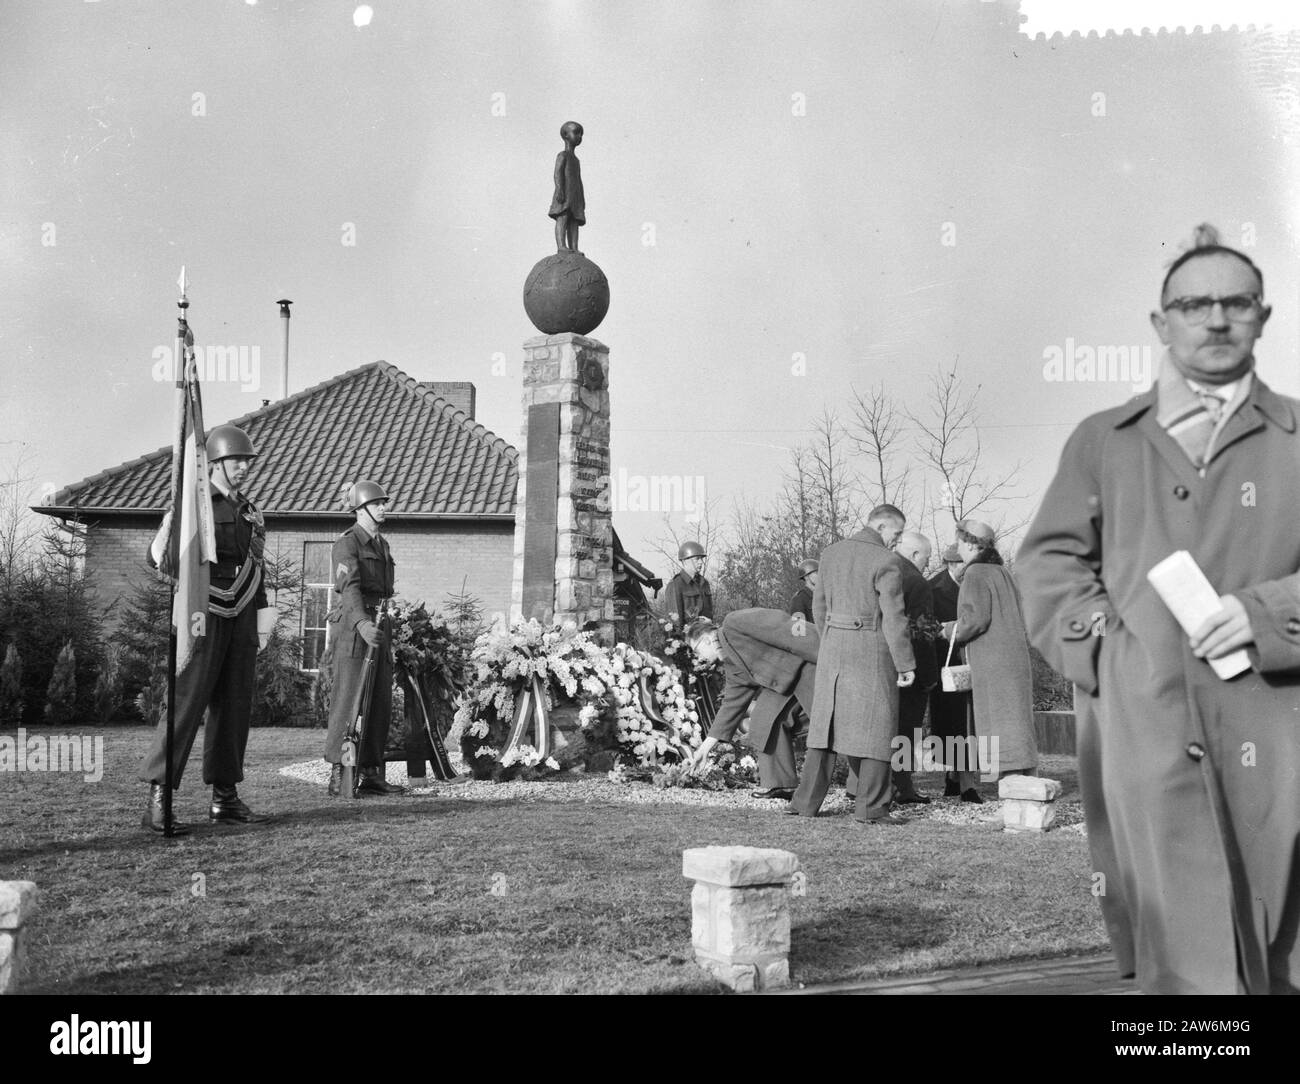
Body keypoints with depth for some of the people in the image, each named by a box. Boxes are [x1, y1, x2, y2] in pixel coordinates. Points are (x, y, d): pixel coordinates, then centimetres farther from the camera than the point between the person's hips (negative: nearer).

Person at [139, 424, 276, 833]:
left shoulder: (250, 512, 15)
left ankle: (225, 798, 13)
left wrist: (262, 622, 17)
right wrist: (166, 538, -33)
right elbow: (158, 558, -10)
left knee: (234, 706, 6)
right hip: (204, 615, -6)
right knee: (186, 701, -12)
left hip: (240, 618, 6)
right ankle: (158, 799, -10)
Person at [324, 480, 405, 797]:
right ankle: (338, 776, -4)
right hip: (351, 629, -8)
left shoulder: (383, 545, 20)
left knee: (381, 705, 5)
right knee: (347, 702, -8)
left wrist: (391, 626, 19)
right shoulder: (347, 544, -7)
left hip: (380, 630, 8)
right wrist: (361, 622, -37)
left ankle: (371, 774, 10)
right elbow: (350, 586, -23)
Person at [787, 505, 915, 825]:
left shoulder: (831, 553, 9)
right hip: (871, 649, -6)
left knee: (827, 723, 12)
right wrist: (905, 664, -8)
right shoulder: (886, 561, -11)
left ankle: (806, 801, 13)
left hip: (834, 644, 6)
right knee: (875, 726, 1)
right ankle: (870, 808, 0)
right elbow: (893, 617, -14)